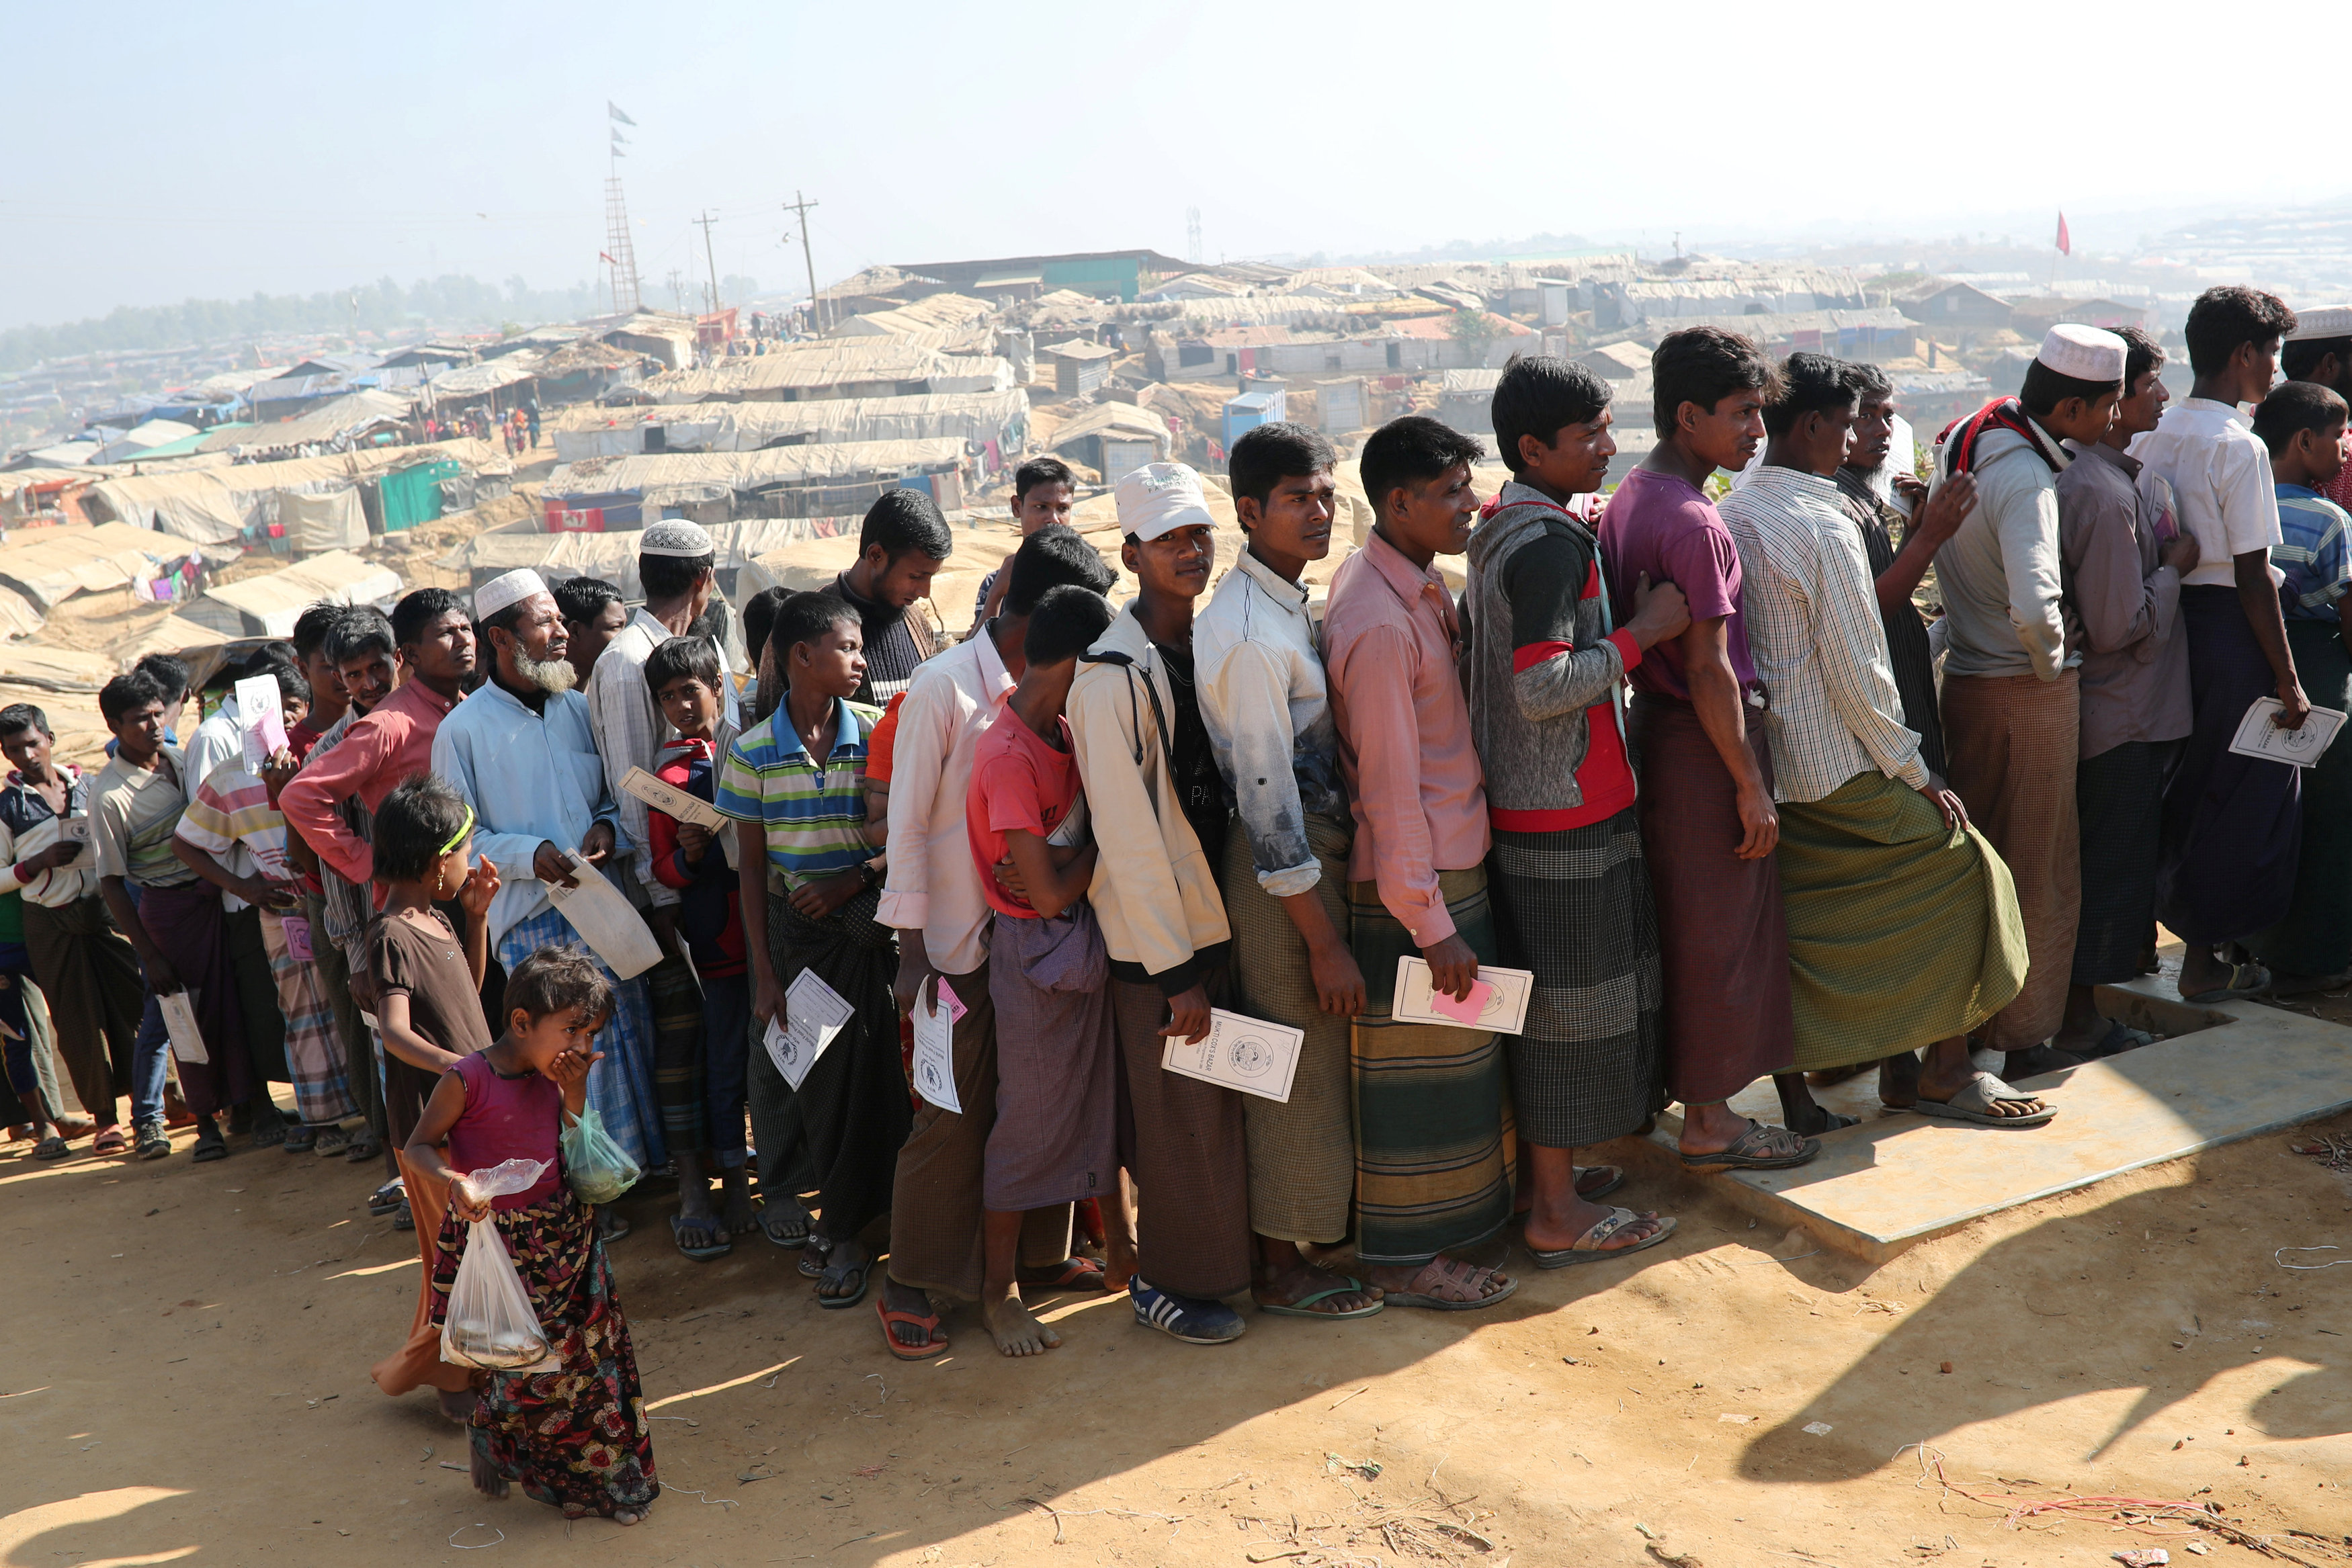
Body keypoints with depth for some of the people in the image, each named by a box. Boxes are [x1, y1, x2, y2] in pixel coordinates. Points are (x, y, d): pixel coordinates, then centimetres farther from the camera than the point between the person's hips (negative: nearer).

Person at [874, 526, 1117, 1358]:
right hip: (960, 941, -6)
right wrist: (912, 954, -13)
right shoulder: (944, 687, -12)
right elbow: (907, 825, -11)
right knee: (953, 1118, 0)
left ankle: (1041, 1254, 29)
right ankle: (910, 1284, 15)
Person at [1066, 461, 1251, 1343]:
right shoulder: (1113, 674, -19)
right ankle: (1169, 1283, 21)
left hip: (1213, 913, 7)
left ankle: (1208, 1259, 34)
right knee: (1182, 1116, 3)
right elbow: (1127, 834, -20)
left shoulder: (1206, 643, 7)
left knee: (1210, 1109, 17)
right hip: (1154, 937, -7)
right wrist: (1175, 971, -19)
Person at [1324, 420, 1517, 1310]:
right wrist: (1431, 925, -20)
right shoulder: (1379, 625, -24)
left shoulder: (1418, 583, 7)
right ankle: (1405, 1261, 18)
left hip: (1452, 859, 10)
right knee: (1417, 1066, 3)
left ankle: (1448, 1224, 38)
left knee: (1454, 1060, 21)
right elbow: (1391, 791, -23)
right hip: (1410, 881, -10)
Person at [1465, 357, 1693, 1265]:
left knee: (1544, 995, 18)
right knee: (1570, 1002, -1)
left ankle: (1539, 1167, 30)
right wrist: (1644, 631, -17)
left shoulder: (1502, 529, 12)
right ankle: (1557, 1213, 9)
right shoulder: (1550, 540, -19)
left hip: (1518, 799, 10)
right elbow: (1544, 687, -25)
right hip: (1566, 813, -10)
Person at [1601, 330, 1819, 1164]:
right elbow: (1708, 669, -22)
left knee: (1692, 922, 18)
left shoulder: (1629, 499, 9)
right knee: (1719, 930, 1)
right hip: (1706, 742, -10)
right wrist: (1751, 784, -17)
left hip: (1656, 722, 10)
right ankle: (1709, 1122, 12)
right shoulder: (1692, 522, -21)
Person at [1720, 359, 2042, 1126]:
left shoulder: (1729, 515, 7)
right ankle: (1944, 1072, 11)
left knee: (1810, 914, 17)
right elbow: (1856, 673, -18)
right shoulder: (1825, 525, -18)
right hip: (1838, 771, -8)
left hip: (1768, 768, 8)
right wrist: (1917, 774, -9)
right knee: (1965, 870, 5)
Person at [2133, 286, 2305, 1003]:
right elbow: (2252, 577, -17)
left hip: (2172, 619, 7)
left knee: (2192, 783, 19)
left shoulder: (2151, 436, 7)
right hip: (2231, 627, -7)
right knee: (2243, 794, 4)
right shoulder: (2240, 447, -16)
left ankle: (2184, 920, 29)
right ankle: (2206, 959, 12)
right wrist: (2289, 682, -12)